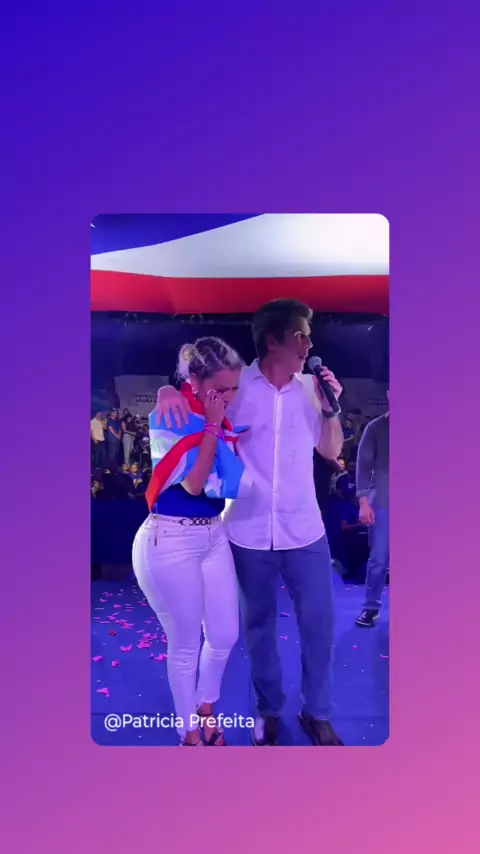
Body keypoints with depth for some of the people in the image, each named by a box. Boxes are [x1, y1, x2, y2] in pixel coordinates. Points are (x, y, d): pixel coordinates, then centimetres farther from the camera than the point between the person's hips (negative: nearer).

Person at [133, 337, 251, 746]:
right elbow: (193, 483, -21)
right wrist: (211, 424, -20)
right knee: (185, 645, 7)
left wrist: (220, 424, -7)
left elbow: (233, 479, 2)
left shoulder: (224, 419, 5)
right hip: (170, 541, -6)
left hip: (214, 534, 7)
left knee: (226, 635, 14)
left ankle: (206, 709, 42)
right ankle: (189, 732, 30)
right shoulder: (169, 420, -14)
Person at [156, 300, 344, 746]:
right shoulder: (237, 383, -7)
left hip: (304, 529, 2)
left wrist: (330, 408, -9)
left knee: (319, 621, 8)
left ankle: (317, 712, 30)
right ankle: (269, 709, 35)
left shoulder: (310, 386, 2)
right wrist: (168, 390, -23)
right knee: (259, 623, 14)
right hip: (249, 531, -2)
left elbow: (331, 450, 8)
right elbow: (191, 380, 0)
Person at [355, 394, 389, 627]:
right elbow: (363, 465, 0)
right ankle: (371, 607, 19)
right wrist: (364, 501, -6)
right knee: (378, 559, 5)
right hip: (382, 504, -1)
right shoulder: (376, 427, 1)